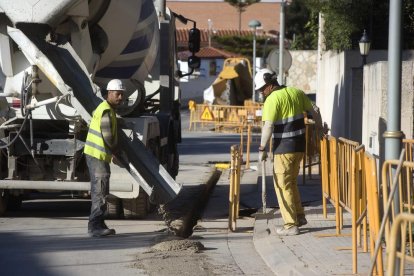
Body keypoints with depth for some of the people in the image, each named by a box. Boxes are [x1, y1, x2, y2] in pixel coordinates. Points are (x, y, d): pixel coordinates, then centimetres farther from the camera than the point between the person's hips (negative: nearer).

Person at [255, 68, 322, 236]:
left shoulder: (272, 99, -14)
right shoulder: (296, 92, 8)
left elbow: (268, 126, -20)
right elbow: (313, 112, 16)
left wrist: (262, 149, -15)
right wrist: (320, 128, 30)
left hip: (283, 148, -8)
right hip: (300, 146, 8)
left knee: (282, 184, 0)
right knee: (291, 181, 21)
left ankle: (291, 225, 0)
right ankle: (299, 216, 24)